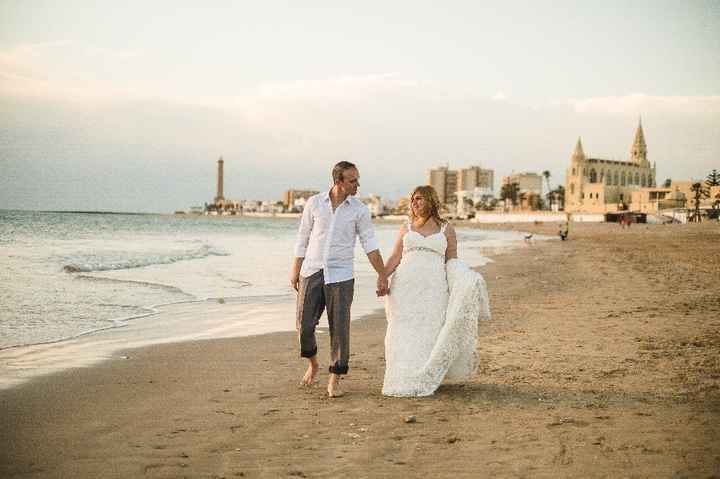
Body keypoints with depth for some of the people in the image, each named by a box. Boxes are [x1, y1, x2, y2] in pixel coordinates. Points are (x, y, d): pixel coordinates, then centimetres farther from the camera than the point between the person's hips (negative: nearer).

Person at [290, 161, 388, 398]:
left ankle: (334, 381, 7)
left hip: (340, 276, -1)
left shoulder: (360, 210, 0)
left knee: (339, 329, -4)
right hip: (312, 272, 1)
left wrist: (382, 276, -7)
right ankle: (313, 365, 28)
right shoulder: (314, 203, 2)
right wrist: (295, 271, 9)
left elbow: (370, 245, -1)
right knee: (304, 326, 0)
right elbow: (303, 238, 9)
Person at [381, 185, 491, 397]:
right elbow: (395, 258, 11)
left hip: (433, 288, -1)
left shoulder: (446, 229, 11)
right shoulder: (406, 228, 15)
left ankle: (424, 381, 3)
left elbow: (452, 261, 11)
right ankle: (404, 381, 4)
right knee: (404, 334, -3)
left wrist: (465, 280, -5)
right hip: (405, 286, 1)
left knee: (428, 333, -4)